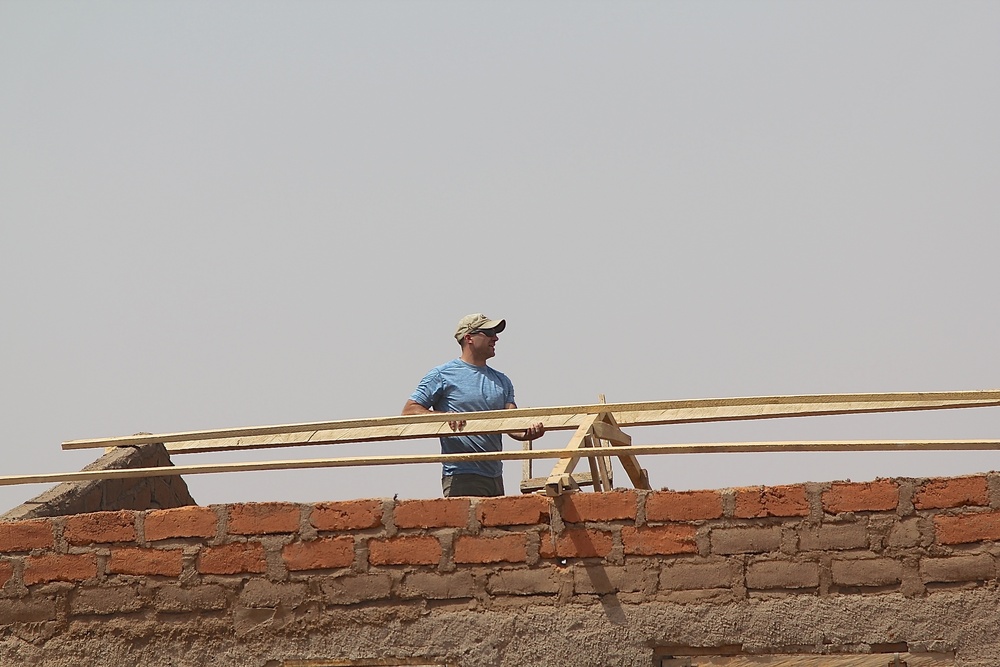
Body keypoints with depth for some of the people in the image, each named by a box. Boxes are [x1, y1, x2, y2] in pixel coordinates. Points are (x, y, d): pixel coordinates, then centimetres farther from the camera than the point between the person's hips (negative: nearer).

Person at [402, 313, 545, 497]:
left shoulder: (502, 381, 18)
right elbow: (409, 410, -2)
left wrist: (529, 432, -17)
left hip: (495, 475, 7)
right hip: (461, 476, -7)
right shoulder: (442, 375, 1)